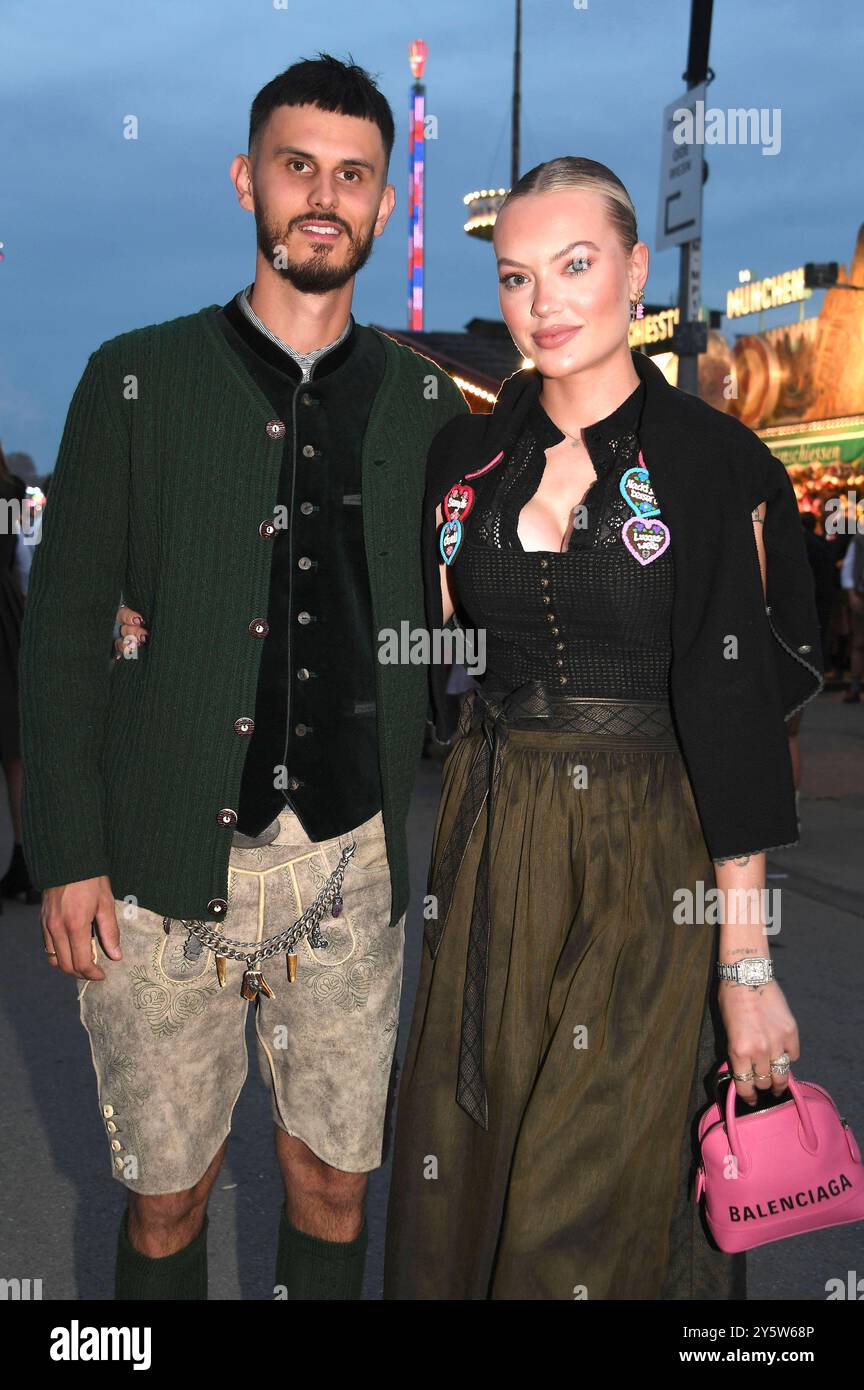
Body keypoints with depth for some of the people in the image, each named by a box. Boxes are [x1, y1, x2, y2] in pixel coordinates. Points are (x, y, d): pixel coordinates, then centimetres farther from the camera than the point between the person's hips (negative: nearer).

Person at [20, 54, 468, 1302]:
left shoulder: (425, 403, 6)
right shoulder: (138, 380, 1)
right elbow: (64, 627, 0)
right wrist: (66, 857, -5)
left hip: (355, 867, 2)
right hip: (168, 868, -1)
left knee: (335, 1187, 13)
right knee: (166, 1197, 11)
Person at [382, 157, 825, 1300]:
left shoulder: (715, 462, -7)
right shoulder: (466, 457, 6)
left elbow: (736, 712, -11)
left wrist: (748, 961, -13)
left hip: (650, 859, -4)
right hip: (490, 849, 4)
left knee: (596, 1201, 5)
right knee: (464, 1172, 13)